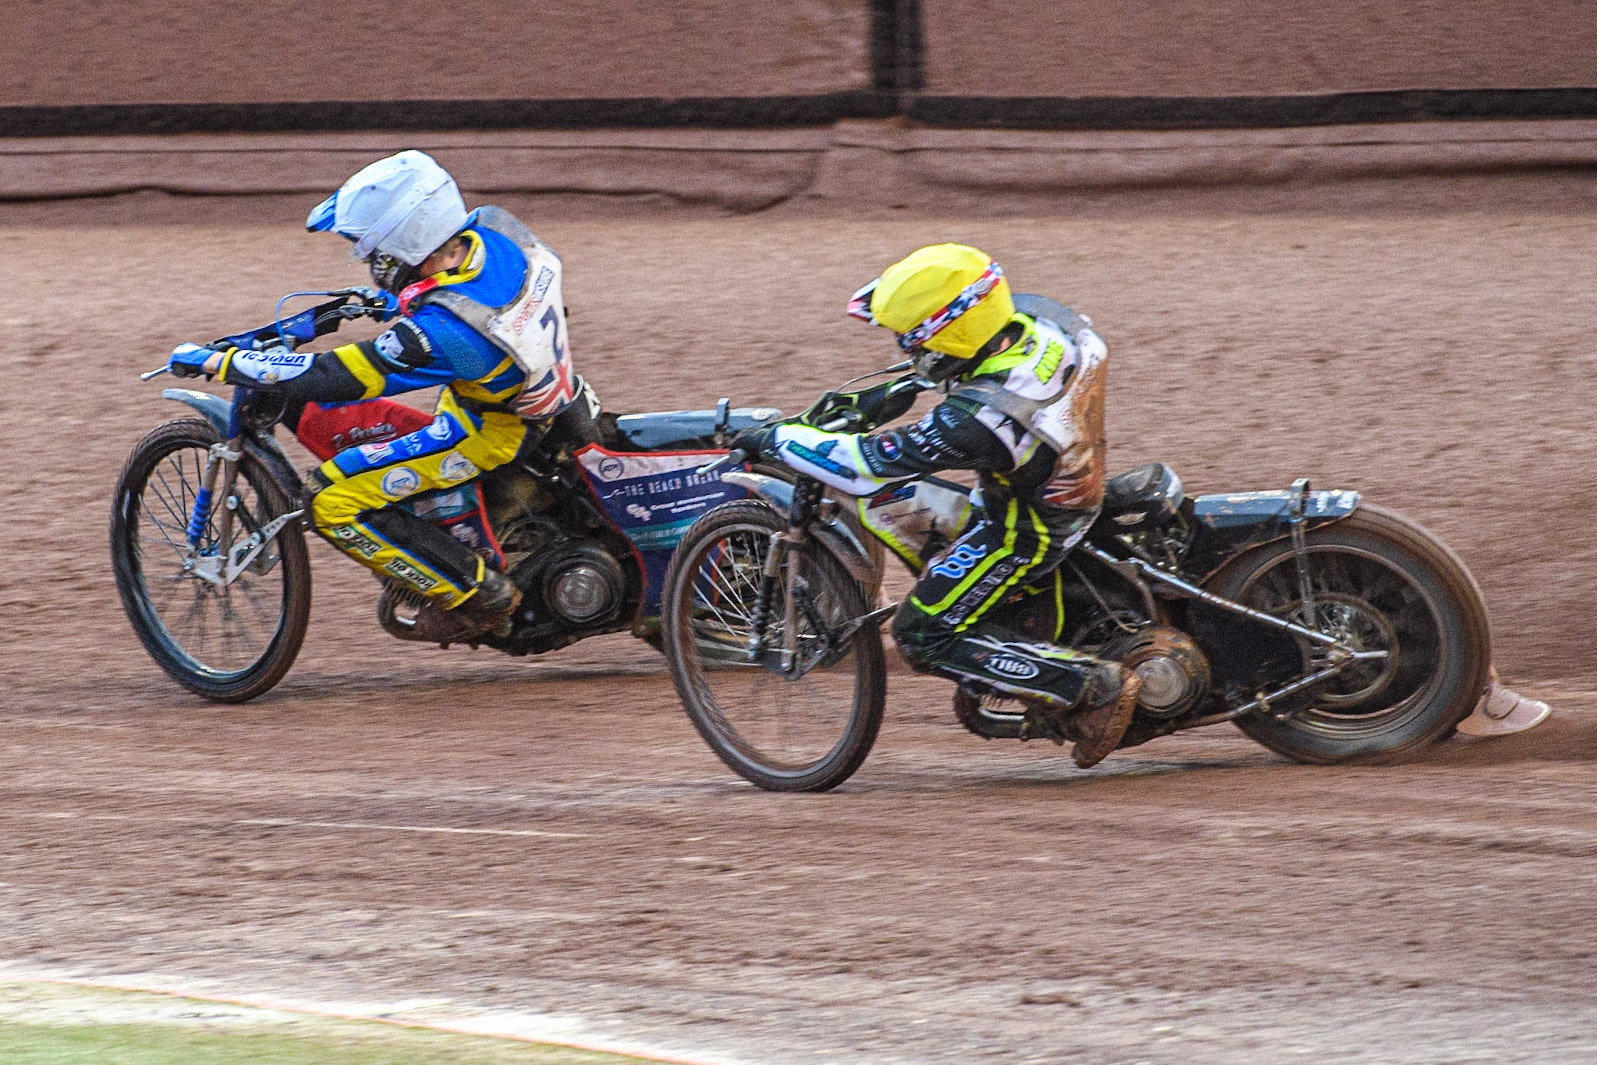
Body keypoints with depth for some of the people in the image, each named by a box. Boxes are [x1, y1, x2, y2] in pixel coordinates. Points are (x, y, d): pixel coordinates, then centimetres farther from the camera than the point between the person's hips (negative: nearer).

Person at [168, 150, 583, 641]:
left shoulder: (440, 332, -35)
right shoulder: (495, 227, -13)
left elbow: (328, 379, -32)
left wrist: (216, 362, -25)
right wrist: (392, 299, 23)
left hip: (490, 431, -9)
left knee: (332, 500, -11)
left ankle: (478, 594, -2)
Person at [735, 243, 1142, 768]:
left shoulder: (977, 419, -36)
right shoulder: (1039, 317, -14)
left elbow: (864, 464, -28)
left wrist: (777, 439, -15)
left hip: (1026, 532, -9)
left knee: (923, 637, -1)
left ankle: (1095, 685, -5)